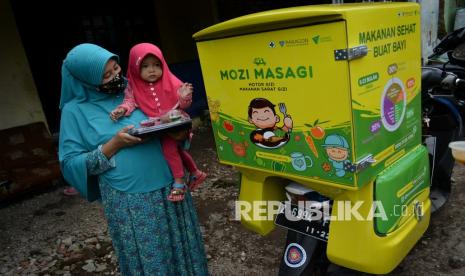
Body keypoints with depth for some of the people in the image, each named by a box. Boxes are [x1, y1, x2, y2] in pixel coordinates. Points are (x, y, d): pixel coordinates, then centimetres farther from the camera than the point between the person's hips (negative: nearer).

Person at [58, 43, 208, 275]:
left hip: (169, 185, 4)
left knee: (181, 249, 15)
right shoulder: (76, 110, -2)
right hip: (129, 199, -3)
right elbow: (70, 163, -5)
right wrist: (114, 145, -16)